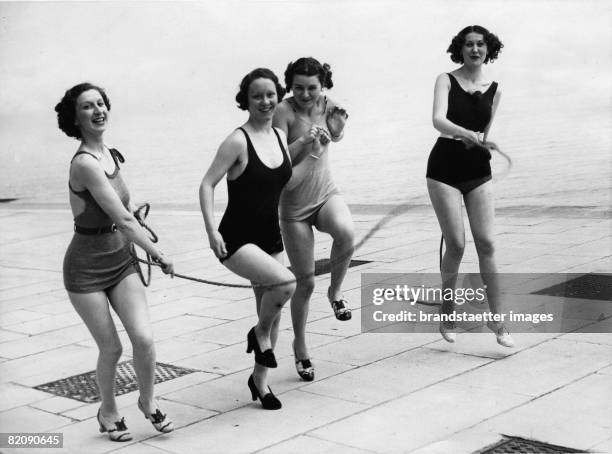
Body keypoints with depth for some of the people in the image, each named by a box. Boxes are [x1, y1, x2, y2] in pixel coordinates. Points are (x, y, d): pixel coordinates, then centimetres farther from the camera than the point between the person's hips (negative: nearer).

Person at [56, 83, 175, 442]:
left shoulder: (111, 155, 3)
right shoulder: (85, 163, -22)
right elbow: (123, 220, -22)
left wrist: (132, 208, 7)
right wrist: (159, 255, -14)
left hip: (121, 258, 6)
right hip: (87, 267, -6)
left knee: (144, 338, -6)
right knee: (111, 348, 2)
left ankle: (148, 401, 20)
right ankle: (108, 411, 29)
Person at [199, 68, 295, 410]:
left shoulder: (280, 136, 6)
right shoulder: (238, 141, -14)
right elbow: (207, 185, -14)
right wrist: (212, 230, -23)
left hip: (270, 237, 7)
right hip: (237, 239, -7)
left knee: (272, 312, 12)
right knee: (286, 282, -28)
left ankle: (260, 379, 31)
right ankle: (260, 334, 2)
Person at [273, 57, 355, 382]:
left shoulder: (326, 105, 0)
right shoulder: (284, 112, -16)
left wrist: (338, 128, -1)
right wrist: (304, 140, -35)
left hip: (326, 195, 3)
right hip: (294, 206, -3)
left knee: (346, 232, -33)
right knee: (305, 282, 2)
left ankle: (336, 292, -5)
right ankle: (300, 348, 25)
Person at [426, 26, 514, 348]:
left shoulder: (494, 90, 7)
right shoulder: (446, 81, -2)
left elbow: (484, 136, 14)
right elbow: (439, 121, -20)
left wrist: (480, 141, -6)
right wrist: (468, 134, -35)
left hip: (478, 171, 3)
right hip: (444, 170, -3)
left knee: (486, 244, -3)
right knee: (456, 246, -4)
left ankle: (496, 319, 5)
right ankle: (447, 312, 17)